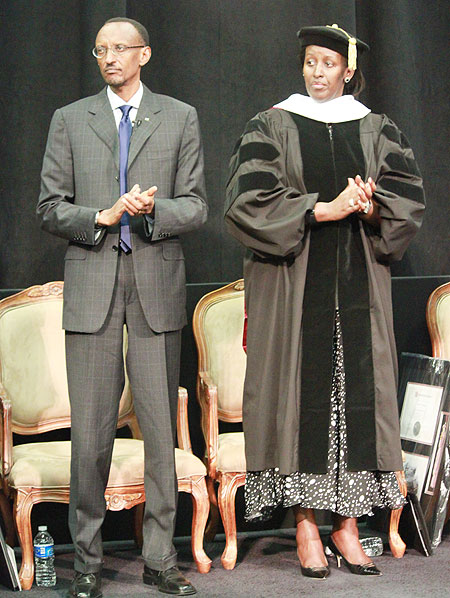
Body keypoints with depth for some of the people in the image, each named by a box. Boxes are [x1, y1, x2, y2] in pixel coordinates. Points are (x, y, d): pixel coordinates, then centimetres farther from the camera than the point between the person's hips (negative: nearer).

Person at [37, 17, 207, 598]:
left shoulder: (179, 118, 11)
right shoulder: (70, 120, 11)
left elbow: (194, 207, 7)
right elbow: (50, 208, 7)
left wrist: (152, 210, -13)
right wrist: (103, 217, -10)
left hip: (157, 286, 0)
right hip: (91, 284, 0)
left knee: (161, 427, 2)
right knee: (90, 430, 0)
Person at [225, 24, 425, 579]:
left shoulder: (377, 131, 11)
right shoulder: (271, 127, 4)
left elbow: (408, 199, 3)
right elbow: (248, 199, -9)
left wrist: (370, 208, -18)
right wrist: (323, 209, -16)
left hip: (358, 284, 2)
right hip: (291, 283, -2)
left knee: (357, 389, 0)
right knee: (300, 391, -4)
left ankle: (346, 524, 6)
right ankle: (305, 527, 1)